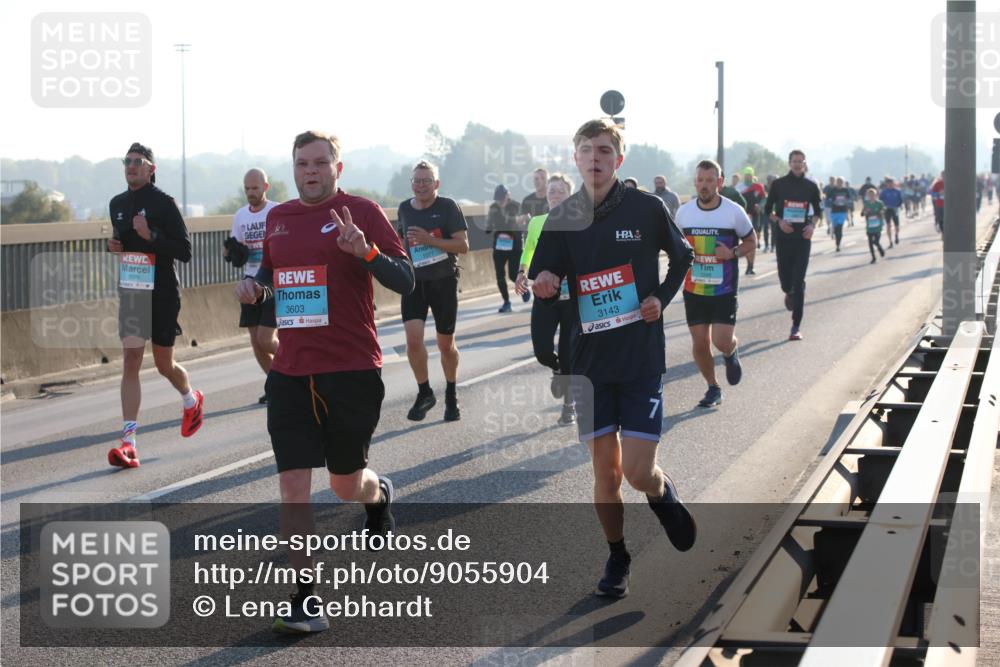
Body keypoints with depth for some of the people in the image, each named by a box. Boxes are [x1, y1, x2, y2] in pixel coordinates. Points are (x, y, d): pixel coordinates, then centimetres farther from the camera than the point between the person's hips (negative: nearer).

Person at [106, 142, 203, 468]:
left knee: (164, 364, 8)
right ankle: (128, 442, -8)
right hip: (129, 294, 5)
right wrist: (113, 245, 3)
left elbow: (185, 252, -13)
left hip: (162, 295, -4)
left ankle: (192, 400, 42)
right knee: (130, 363, -4)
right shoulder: (117, 204, 9)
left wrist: (151, 236, -25)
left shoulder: (164, 203, -10)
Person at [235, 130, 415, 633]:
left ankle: (379, 493, 49)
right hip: (290, 372, 4)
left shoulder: (360, 212, -4)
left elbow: (405, 281, -8)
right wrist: (255, 285, 5)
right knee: (292, 485, -6)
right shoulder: (278, 219, 11)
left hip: (352, 370, -4)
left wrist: (365, 251, -26)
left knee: (346, 485, 10)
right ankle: (305, 602, 0)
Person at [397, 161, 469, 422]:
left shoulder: (447, 207, -8)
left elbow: (463, 245, -13)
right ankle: (425, 393, 6)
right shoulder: (404, 209, 6)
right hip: (414, 282, 3)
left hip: (444, 281, -3)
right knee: (413, 338, -14)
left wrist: (430, 240, -22)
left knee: (446, 344, 8)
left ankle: (451, 396, 29)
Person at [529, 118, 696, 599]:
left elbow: (682, 257, 11)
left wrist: (662, 298, -4)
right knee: (605, 469, 5)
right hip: (590, 360, 2)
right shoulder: (562, 218, 1)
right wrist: (542, 286, -20)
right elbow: (544, 285, 3)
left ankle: (663, 494, 28)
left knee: (638, 473, -8)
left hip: (642, 359, -2)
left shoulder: (646, 208, -5)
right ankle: (617, 556, 26)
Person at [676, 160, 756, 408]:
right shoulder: (684, 212, 0)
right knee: (699, 343, 3)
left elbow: (751, 241, 5)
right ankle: (713, 388, 24)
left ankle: (731, 353, 27)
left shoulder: (734, 211, -7)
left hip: (724, 290, -2)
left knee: (722, 342, -11)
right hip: (693, 288, 3)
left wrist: (733, 253, -15)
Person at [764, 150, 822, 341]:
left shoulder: (811, 186, 4)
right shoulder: (778, 184, 2)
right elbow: (768, 209, 8)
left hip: (803, 237, -1)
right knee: (784, 277, 4)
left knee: (798, 282, -7)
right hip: (783, 237, 1)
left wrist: (812, 225, -5)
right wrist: (779, 221, -10)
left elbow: (818, 210, 14)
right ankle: (789, 293, 45)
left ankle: (796, 327, -6)